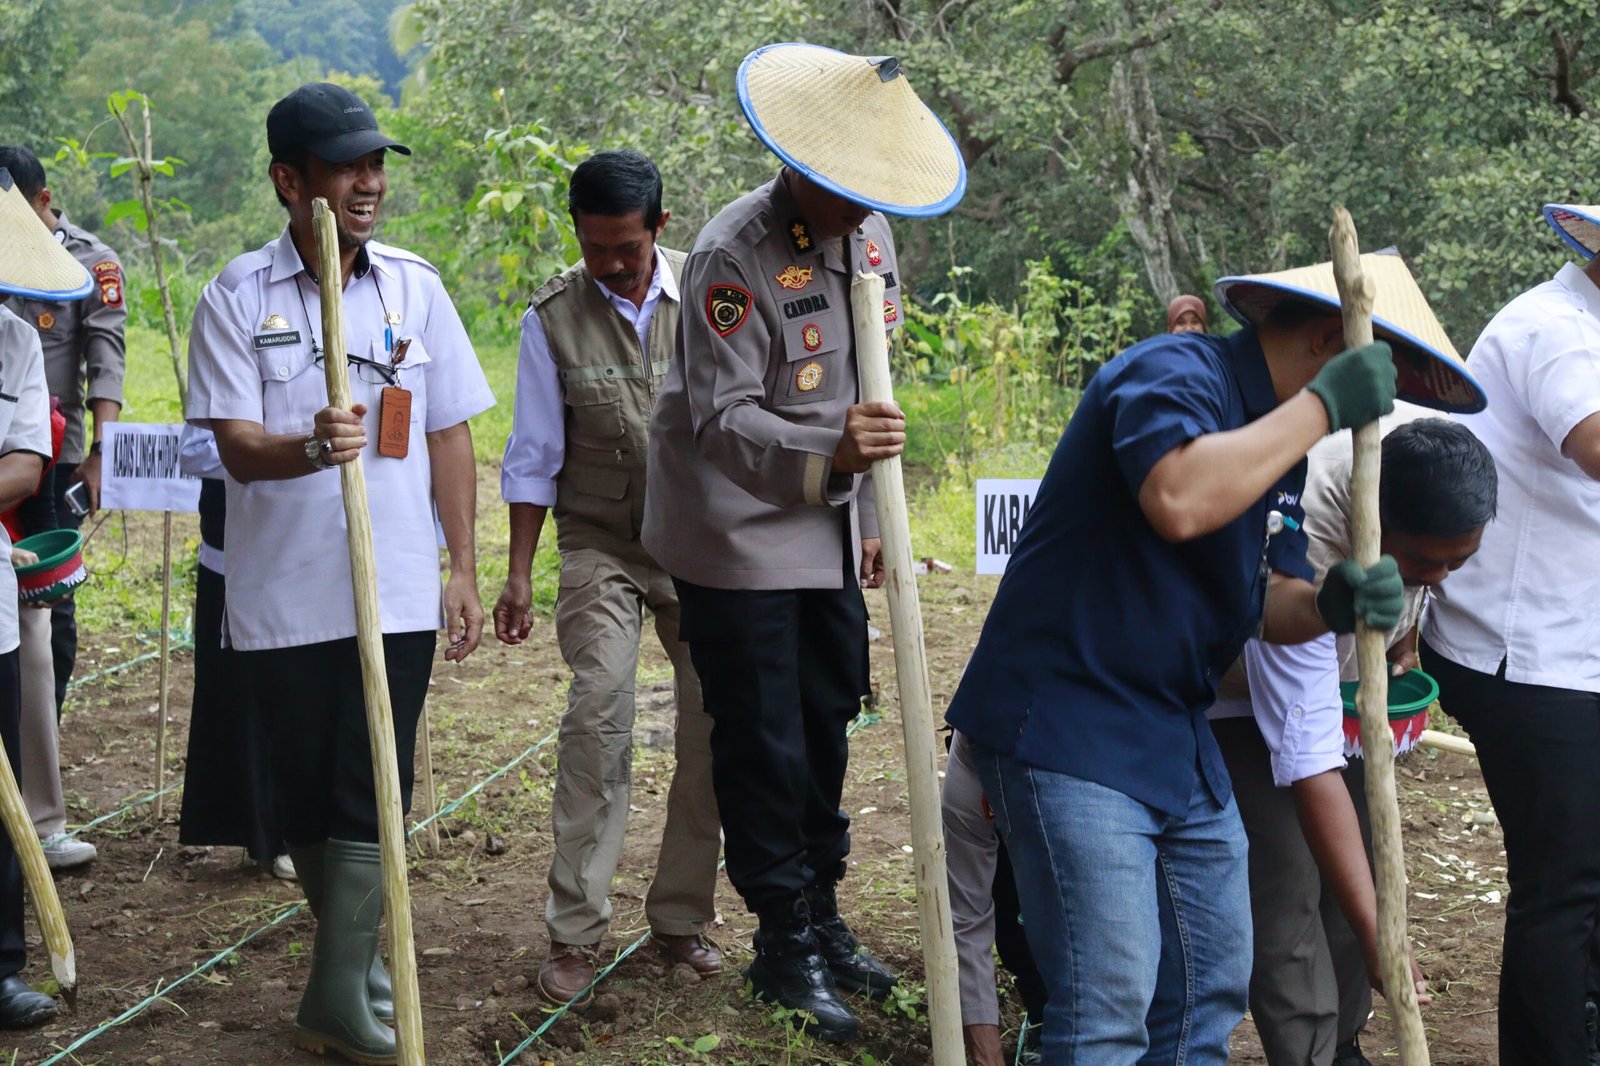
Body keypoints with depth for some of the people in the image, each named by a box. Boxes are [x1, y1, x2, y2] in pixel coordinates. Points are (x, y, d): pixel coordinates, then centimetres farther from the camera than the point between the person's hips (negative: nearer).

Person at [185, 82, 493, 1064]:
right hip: (284, 594, -1)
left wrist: (463, 568, 5)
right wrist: (311, 448, -32)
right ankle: (354, 952, 29)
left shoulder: (415, 286, 4)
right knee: (306, 790, 10)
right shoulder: (238, 296, -3)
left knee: (373, 790, -4)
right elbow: (238, 448, -10)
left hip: (397, 590, 1)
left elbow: (450, 434, 8)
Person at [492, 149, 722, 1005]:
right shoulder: (554, 316, -3)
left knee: (713, 725, 2)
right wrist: (518, 573, 0)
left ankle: (682, 917, 17)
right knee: (598, 711, -15)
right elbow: (534, 457, 2)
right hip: (602, 546, -1)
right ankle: (573, 933, -8)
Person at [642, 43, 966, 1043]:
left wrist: (869, 516, 15)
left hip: (827, 538, 7)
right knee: (764, 746, 1)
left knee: (826, 728, 15)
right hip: (739, 539, -7)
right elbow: (723, 420, -26)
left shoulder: (870, 233, 3)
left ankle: (823, 917, 30)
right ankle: (786, 943, 15)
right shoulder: (735, 254, -22)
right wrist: (824, 461, -43)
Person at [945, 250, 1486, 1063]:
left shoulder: (1280, 442, 15)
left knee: (1212, 982, 13)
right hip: (1067, 731, -10)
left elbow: (1266, 597, 16)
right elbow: (1179, 499, -36)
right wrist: (1323, 405, -25)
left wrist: (1328, 605, -8)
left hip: (1178, 743, 10)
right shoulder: (1176, 375, -15)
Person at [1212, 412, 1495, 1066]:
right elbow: (1308, 760, -44)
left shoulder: (1443, 462, -28)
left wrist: (1407, 631, -7)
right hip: (1244, 693, -6)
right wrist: (1376, 933, -45)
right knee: (1286, 882, -16)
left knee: (1355, 863, 6)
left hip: (1351, 672, 6)